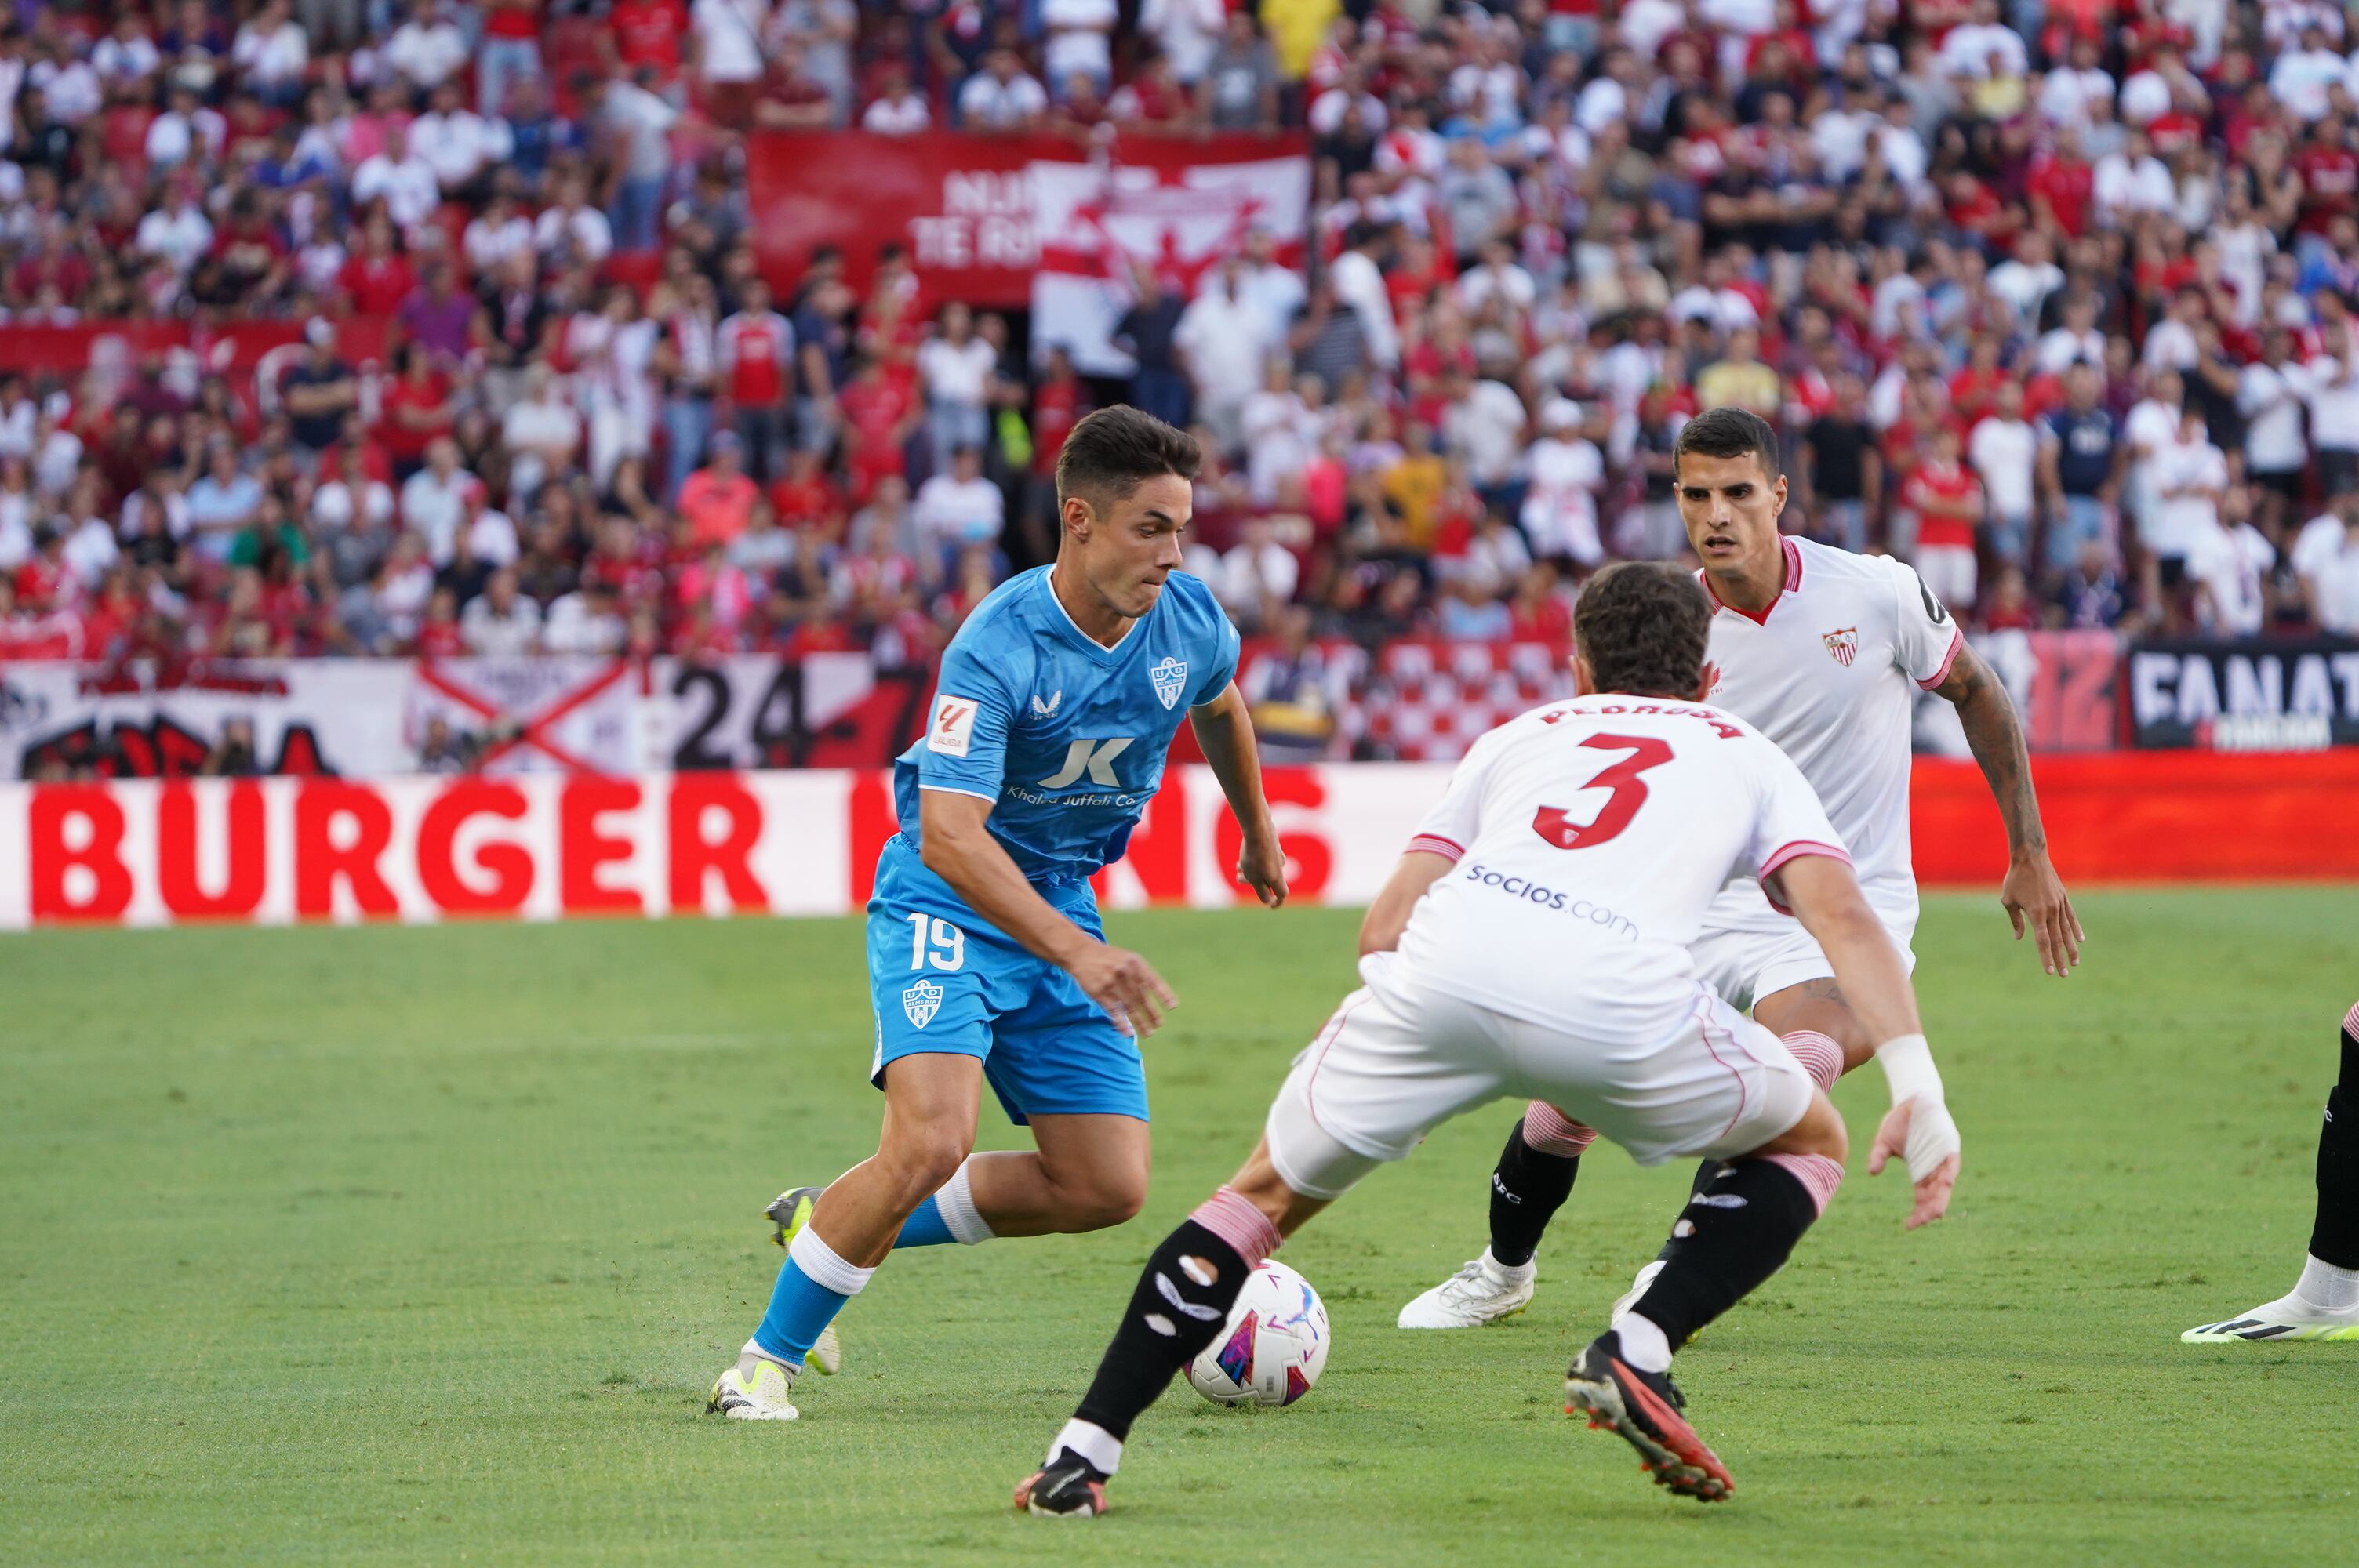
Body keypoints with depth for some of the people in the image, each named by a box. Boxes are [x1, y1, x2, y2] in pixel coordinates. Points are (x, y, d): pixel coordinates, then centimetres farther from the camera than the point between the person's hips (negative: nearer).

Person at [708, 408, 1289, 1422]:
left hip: (1062, 906, 7)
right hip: (947, 903, -7)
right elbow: (948, 834, -35)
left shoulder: (1187, 620, -7)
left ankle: (833, 1227, 17)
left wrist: (1259, 833, 33)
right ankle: (767, 1359, -8)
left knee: (1107, 1187, 1)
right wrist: (1077, 954, -45)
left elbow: (1219, 705, 19)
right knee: (930, 1142, -27)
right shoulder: (997, 646, -26)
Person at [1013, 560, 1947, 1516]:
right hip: (1618, 996, -2)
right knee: (1809, 1143, 25)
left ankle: (1082, 1455, 11)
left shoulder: (1519, 737, 37)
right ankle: (1637, 1352, 6)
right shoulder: (1746, 756, 32)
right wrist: (1921, 1091, 5)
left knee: (1268, 1193, 21)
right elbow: (1841, 914, 13)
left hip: (1444, 960, 2)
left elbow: (1386, 921, 26)